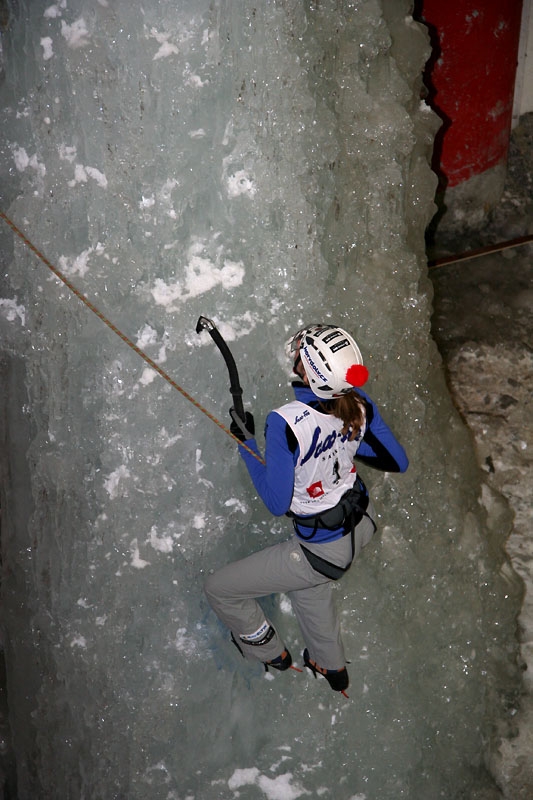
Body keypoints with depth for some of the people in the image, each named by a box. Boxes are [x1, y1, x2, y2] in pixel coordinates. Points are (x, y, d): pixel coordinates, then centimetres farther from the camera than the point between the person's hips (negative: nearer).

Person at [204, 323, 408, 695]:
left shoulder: (285, 423, -35)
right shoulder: (359, 403, -17)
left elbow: (277, 503, -24)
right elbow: (398, 462, -3)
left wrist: (247, 444, -14)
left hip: (324, 551, -7)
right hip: (363, 523, 7)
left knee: (220, 589, 12)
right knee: (307, 585, 37)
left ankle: (271, 654, 41)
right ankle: (332, 667, 59)